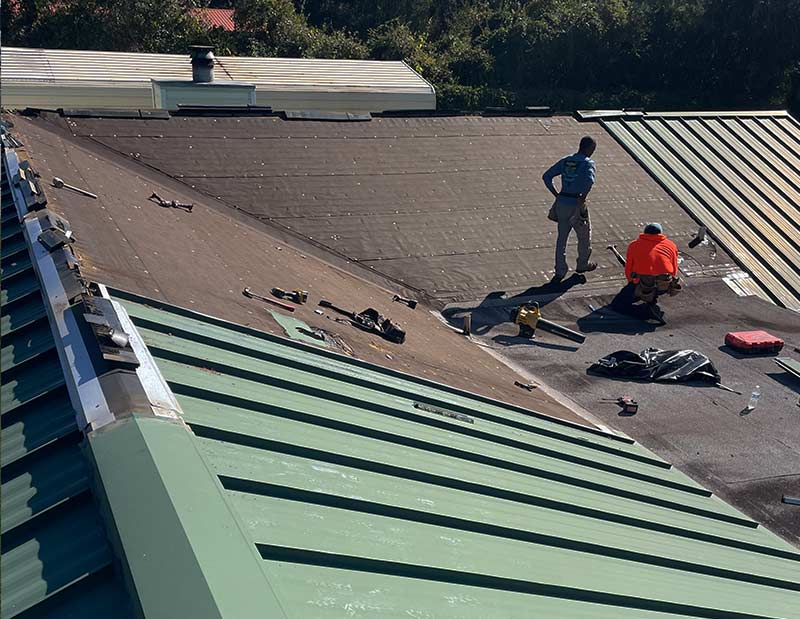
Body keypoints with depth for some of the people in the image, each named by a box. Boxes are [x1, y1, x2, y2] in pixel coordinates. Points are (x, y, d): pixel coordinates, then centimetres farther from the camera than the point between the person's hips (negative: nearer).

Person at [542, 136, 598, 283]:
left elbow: (546, 176, 7)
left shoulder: (565, 161, 10)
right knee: (584, 235, 17)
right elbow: (590, 180, -28)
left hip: (561, 203, 5)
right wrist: (582, 200, -18)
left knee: (562, 237, 10)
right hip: (576, 205, -5)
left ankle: (560, 271, 7)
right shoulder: (588, 163, -8)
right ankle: (582, 264, 34)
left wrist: (557, 195, 8)